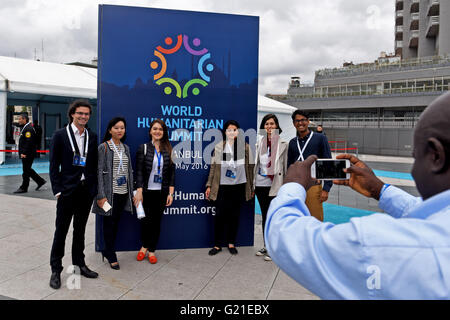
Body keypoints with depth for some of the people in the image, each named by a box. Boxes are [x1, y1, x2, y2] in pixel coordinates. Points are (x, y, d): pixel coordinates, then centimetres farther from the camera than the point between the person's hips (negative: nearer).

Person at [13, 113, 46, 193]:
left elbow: (29, 142, -24)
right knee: (28, 170, 15)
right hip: (25, 153, 11)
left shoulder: (28, 129, -16)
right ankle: (40, 181, 22)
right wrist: (22, 152, 17)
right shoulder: (24, 128, 18)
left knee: (26, 171, -3)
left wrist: (24, 153, -25)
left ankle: (23, 188, 5)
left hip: (27, 154, -11)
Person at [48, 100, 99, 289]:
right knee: (61, 231, 4)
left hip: (87, 190, 4)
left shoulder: (92, 137, 6)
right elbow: (54, 166, -5)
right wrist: (57, 190, -10)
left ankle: (79, 264, 29)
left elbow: (95, 165, 8)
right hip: (67, 190, -3)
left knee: (80, 230, 16)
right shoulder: (60, 135, -3)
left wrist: (94, 189, 2)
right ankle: (56, 270, 17)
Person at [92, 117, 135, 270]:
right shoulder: (103, 147, -6)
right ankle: (111, 256, 16)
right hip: (109, 192, -6)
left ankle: (108, 251, 30)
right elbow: (99, 172, -10)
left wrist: (131, 192, 12)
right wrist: (101, 195, -15)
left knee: (116, 222, 13)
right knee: (108, 223, 4)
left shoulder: (126, 148, 12)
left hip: (123, 192, 6)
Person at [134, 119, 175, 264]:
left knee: (157, 221, 8)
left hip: (161, 192, 2)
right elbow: (139, 171, -6)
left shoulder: (168, 150, 5)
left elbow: (172, 173, 4)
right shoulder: (143, 148, 0)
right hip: (146, 191, -2)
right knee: (146, 220, -2)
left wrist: (171, 193, -2)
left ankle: (151, 250, 23)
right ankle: (144, 246, 25)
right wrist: (139, 191, -13)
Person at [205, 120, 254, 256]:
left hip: (239, 186, 1)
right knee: (220, 215, 0)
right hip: (223, 186, -1)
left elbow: (250, 167, 6)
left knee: (234, 215, 9)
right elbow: (213, 167, 4)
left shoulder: (245, 147, 4)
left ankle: (231, 243, 23)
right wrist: (209, 186, 1)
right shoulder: (219, 147, 3)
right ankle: (217, 245, 14)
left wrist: (251, 187, 7)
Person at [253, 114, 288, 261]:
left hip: (275, 185, -4)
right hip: (260, 184, 4)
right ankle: (266, 246, 25)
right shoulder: (259, 142, 8)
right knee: (264, 215, 13)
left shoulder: (283, 144, -2)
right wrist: (253, 184, 10)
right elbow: (255, 163, 12)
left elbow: (286, 166, -1)